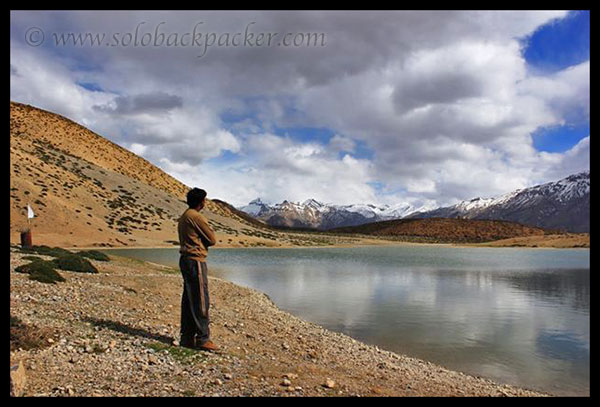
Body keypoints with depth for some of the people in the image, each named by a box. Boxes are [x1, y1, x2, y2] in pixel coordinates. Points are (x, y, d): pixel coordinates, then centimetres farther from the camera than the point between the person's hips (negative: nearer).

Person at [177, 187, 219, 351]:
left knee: (189, 300, 12)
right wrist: (205, 241, 9)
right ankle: (203, 339, -4)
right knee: (201, 301, -7)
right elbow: (212, 239, -9)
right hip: (196, 261, -10)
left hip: (186, 259, 10)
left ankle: (187, 337, 17)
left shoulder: (184, 217, 17)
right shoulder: (196, 217, -14)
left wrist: (201, 241, 4)